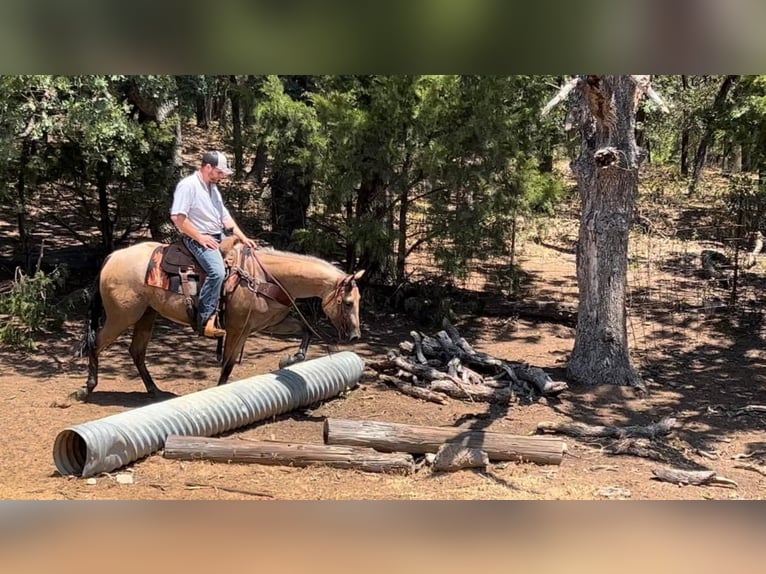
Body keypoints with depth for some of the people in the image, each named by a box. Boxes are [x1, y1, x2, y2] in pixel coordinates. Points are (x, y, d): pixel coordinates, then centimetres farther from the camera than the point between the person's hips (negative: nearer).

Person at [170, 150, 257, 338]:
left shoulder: (213, 187, 18)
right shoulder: (188, 185, -11)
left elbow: (226, 217, 19)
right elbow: (177, 217, -19)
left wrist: (243, 237, 7)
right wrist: (200, 237, -19)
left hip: (219, 237, 10)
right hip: (198, 239, -10)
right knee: (217, 271, -32)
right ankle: (205, 321, -30)